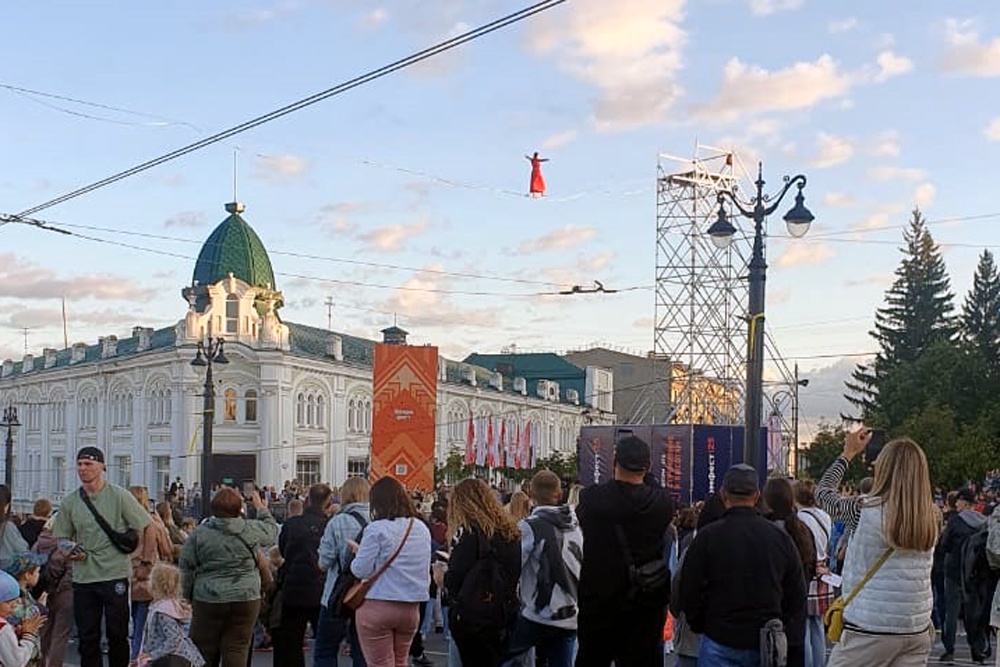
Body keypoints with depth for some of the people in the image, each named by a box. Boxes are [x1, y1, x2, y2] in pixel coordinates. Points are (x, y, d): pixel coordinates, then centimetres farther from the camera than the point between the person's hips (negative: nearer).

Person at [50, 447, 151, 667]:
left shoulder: (119, 496, -4)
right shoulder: (69, 503, 7)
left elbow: (147, 528, -2)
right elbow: (61, 537, 15)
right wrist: (70, 552, -5)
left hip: (115, 575, -3)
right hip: (83, 577, 4)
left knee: (117, 634, 3)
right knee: (87, 636, 8)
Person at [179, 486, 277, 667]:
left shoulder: (199, 533, -2)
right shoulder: (251, 530, -3)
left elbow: (187, 569, 2)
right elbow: (271, 530, 18)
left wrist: (188, 597, 13)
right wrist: (262, 508, 34)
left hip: (207, 600, 0)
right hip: (245, 600, 0)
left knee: (204, 652, 8)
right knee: (237, 651, 3)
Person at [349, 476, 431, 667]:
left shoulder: (377, 529, -13)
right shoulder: (422, 529, 7)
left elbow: (360, 570, -14)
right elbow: (425, 571, 15)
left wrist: (358, 551, 5)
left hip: (377, 607, -6)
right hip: (411, 608, 6)